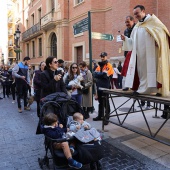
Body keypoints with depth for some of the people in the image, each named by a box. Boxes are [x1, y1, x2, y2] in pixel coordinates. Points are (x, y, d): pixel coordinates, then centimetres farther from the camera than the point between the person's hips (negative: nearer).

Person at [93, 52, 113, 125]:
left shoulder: (109, 65, -6)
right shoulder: (99, 65, 14)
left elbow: (106, 75, -20)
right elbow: (94, 74, 3)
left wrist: (98, 74, -9)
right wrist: (102, 74, -12)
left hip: (106, 87, -6)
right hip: (99, 86, 6)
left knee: (106, 102, -1)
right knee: (100, 102, 16)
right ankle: (100, 116, 27)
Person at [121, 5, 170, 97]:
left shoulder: (152, 20, 4)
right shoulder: (136, 27, 20)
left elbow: (162, 31, -5)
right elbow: (133, 42, 18)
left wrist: (157, 41, -19)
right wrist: (125, 39, 3)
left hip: (150, 53, -6)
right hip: (139, 54, 6)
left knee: (150, 69, -8)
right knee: (141, 71, 4)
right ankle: (142, 88, 8)